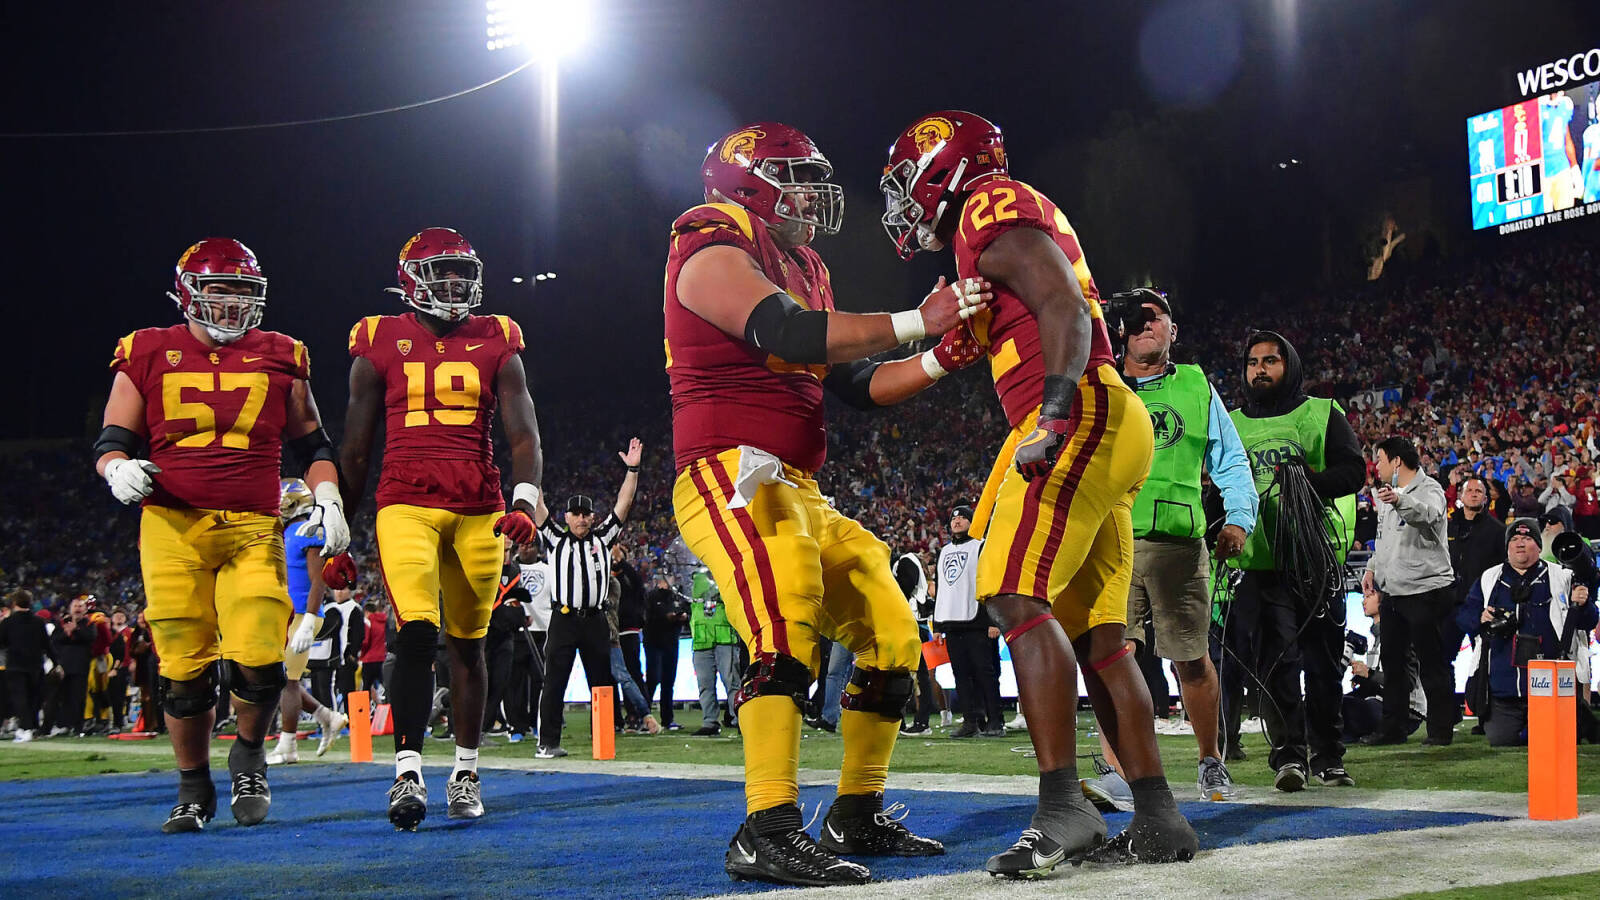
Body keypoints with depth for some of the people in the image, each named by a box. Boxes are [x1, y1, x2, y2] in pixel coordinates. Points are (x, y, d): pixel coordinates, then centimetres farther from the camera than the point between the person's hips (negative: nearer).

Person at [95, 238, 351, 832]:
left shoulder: (280, 359, 12)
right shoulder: (148, 356, 8)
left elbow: (310, 446, 20)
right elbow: (112, 443, 10)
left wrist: (328, 499, 5)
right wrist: (118, 469, -12)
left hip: (253, 531, 0)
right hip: (172, 528, 0)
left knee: (258, 662, -12)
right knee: (185, 671, 0)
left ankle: (249, 756, 18)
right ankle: (193, 788, 20)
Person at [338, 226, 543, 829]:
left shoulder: (496, 344, 7)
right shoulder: (380, 345, 4)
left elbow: (523, 435, 1)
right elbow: (354, 451, 8)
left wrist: (524, 501, -17)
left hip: (478, 511, 2)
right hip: (405, 505, -2)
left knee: (467, 643, 10)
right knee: (417, 632, -19)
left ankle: (465, 773, 22)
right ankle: (408, 773, -18)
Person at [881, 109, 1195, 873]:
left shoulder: (991, 209, -3)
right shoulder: (1021, 221, 27)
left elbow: (1064, 308, -16)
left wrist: (1052, 416, -26)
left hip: (1082, 416, -10)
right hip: (1106, 434, 10)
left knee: (1018, 598, -18)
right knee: (1094, 635, 7)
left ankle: (1063, 806, -24)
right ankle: (1158, 819, 6)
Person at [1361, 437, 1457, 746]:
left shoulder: (1430, 489, -10)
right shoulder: (1386, 492, 18)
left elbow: (1430, 513, -35)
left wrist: (1399, 500, -53)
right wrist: (1373, 567, 19)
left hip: (1426, 590, -9)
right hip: (1393, 590, 9)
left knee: (1432, 662, -3)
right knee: (1392, 661, 11)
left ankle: (1440, 729, 5)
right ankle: (1392, 728, 18)